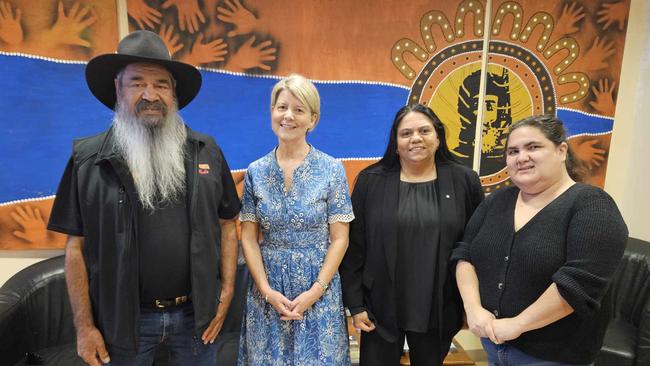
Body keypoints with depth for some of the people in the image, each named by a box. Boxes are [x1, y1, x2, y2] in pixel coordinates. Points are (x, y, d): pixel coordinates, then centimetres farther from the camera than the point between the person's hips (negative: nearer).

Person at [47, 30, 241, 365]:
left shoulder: (206, 151, -2)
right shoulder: (88, 159, -5)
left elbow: (226, 224, 3)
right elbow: (77, 245, -2)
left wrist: (226, 293, -2)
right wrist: (84, 326, -3)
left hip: (196, 313, 1)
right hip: (124, 318, -1)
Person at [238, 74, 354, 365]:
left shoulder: (332, 169, -6)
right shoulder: (255, 171, 0)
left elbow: (339, 239, -5)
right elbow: (248, 238, 1)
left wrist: (315, 291, -12)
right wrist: (267, 290, -8)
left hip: (319, 290, -1)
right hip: (267, 290, 2)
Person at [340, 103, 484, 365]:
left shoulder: (464, 181, -3)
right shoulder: (371, 181, -6)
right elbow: (354, 247, -4)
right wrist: (355, 304, -5)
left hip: (440, 309, 1)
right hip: (382, 307, -1)